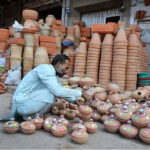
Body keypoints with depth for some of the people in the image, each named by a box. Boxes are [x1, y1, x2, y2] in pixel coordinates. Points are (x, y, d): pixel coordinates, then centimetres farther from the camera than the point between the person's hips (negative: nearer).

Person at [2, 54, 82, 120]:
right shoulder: (45, 68, -17)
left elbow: (62, 90, 20)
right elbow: (58, 91, -26)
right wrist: (79, 93, -16)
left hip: (30, 102, 10)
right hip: (22, 103, -10)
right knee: (52, 92, -22)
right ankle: (30, 117, -6)